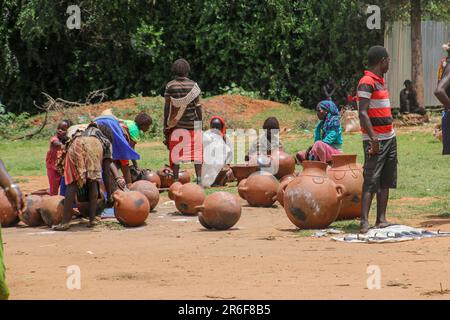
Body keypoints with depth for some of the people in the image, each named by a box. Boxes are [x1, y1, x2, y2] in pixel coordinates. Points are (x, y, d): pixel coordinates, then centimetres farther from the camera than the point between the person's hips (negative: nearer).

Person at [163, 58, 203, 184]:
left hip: (176, 124, 0)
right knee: (196, 152, 4)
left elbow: (167, 107, -2)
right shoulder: (193, 85, -2)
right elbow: (198, 106, -1)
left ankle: (176, 181, 1)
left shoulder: (170, 86, -2)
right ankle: (199, 178, -4)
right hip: (192, 123, 0)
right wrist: (200, 122, 8)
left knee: (176, 153, 3)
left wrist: (165, 125, 4)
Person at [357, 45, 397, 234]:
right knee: (371, 181, -13)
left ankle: (381, 219, 10)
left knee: (386, 181, 8)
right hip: (376, 140, -9)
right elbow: (363, 113, -21)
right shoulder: (367, 83, -14)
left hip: (389, 137, 9)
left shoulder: (380, 81, 16)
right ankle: (364, 222, -18)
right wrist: (373, 139, -26)